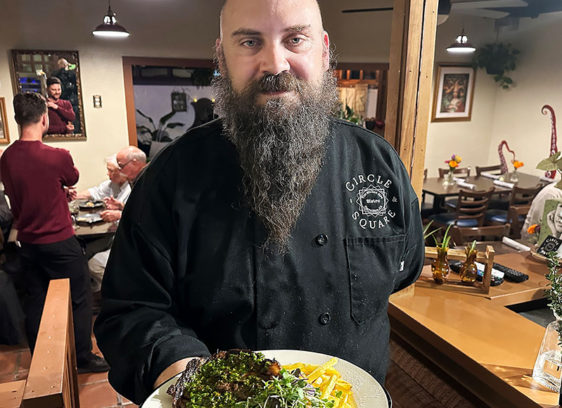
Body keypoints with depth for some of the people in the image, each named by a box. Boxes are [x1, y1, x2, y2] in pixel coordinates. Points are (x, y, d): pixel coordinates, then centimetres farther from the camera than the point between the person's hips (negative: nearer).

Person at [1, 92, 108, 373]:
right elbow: (73, 179, 1)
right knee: (78, 301, 9)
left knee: (35, 301, 17)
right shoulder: (57, 156, -21)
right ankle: (83, 358, 20)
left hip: (28, 242, 6)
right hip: (59, 242, -6)